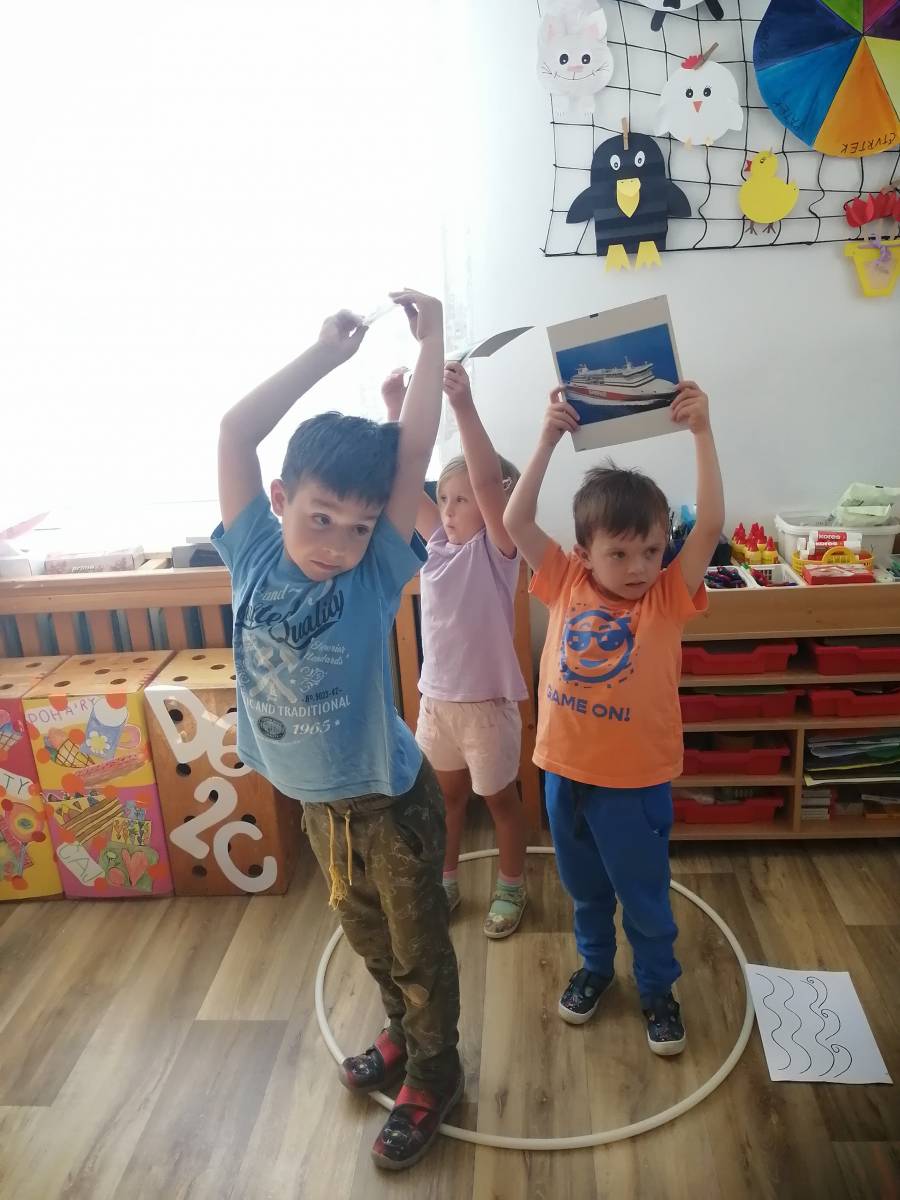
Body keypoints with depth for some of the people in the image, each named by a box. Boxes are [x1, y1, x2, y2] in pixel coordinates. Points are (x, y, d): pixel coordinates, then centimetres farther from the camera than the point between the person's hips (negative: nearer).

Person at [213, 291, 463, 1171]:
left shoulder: (376, 576, -21)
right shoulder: (254, 557, -13)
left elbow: (415, 452, -26)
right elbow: (234, 433, -17)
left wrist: (431, 342, -19)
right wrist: (327, 352, -16)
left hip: (389, 799, -4)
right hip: (315, 799, 5)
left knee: (418, 944, 17)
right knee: (363, 932, 27)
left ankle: (433, 1073, 40)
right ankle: (402, 1032, 53)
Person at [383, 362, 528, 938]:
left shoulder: (498, 547, -15)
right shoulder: (438, 541, 0)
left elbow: (488, 480, -32)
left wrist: (465, 406, -42)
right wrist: (396, 408, -18)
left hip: (487, 702, -5)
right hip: (436, 696, 5)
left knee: (500, 797, 15)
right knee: (447, 793, 22)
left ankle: (512, 886, 37)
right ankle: (445, 881, 42)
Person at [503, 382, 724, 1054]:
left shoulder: (669, 598, -11)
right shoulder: (567, 584, -6)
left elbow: (711, 526, -23)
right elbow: (516, 521, -12)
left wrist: (701, 431, -26)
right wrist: (551, 437, -17)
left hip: (635, 782, -2)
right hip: (565, 773, 3)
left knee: (645, 898, 17)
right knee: (585, 890, 24)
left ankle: (658, 989, 42)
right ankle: (595, 967, 49)